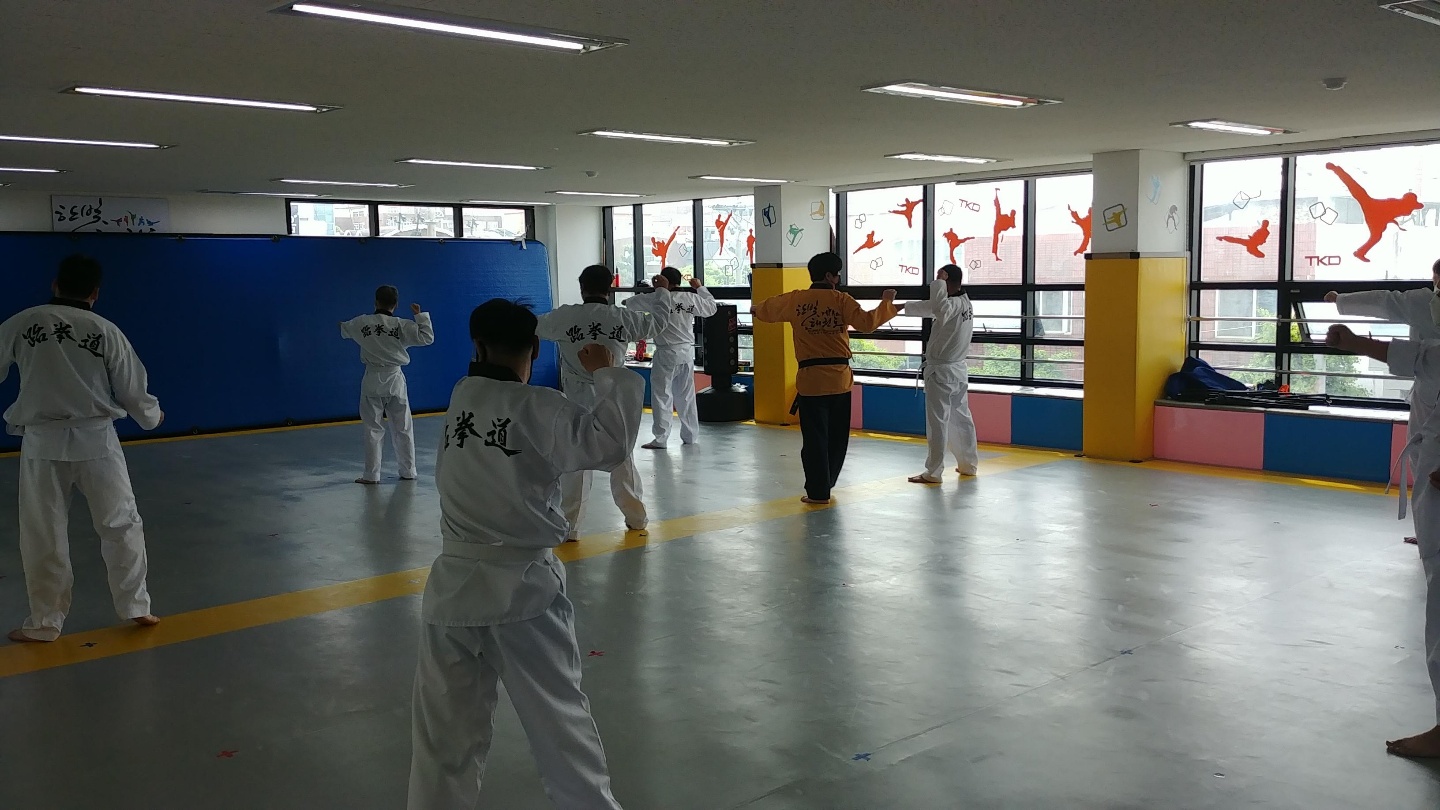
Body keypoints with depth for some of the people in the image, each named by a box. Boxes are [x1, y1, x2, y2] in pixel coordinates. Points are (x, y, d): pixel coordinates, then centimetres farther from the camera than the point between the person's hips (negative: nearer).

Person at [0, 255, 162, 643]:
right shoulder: (107, 332, -3)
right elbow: (133, 391, 3)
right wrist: (153, 416, 24)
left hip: (43, 443, 0)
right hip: (95, 441, 0)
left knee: (43, 535, 10)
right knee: (121, 524, 13)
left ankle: (44, 622, 19)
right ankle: (135, 606, 19)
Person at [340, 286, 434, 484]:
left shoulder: (362, 323, -4)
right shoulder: (402, 326, -9)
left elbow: (344, 330, 18)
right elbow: (427, 337, -8)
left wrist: (342, 325, 42)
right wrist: (420, 315, -1)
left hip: (373, 381, 0)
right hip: (395, 380, 0)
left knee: (373, 429, 7)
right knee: (403, 429, 10)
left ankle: (371, 474, 8)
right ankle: (408, 471, 17)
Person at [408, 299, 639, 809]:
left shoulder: (460, 397, 3)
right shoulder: (540, 407, -12)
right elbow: (611, 443, -19)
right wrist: (608, 375, -9)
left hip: (453, 586, 4)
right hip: (521, 588, -4)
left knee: (446, 730, 12)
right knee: (560, 716, 12)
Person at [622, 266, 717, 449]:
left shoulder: (657, 298, -10)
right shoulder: (691, 299, 1)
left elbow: (633, 302, 4)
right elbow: (711, 307, 19)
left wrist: (626, 301, 27)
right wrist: (700, 288, 30)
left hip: (666, 353, -5)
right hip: (687, 353, 5)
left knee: (661, 396, -1)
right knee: (686, 396, 15)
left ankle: (660, 438, -5)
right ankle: (691, 435, 22)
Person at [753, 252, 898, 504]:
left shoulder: (795, 300, 2)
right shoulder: (841, 300, -3)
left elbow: (765, 310, 17)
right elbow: (867, 322, -14)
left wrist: (757, 308, 41)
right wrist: (886, 303, 1)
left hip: (810, 378, 0)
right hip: (840, 378, 0)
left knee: (815, 437, 5)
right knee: (837, 438, 16)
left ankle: (818, 491, 5)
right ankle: (825, 485, 25)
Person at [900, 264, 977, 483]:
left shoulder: (954, 305, -20)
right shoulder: (966, 304, 8)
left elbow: (940, 308, -43)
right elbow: (930, 307, 15)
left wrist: (939, 282, -29)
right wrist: (903, 307, 12)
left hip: (941, 371, -9)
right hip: (958, 369, 9)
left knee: (938, 421, -4)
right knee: (961, 418, 17)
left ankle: (933, 472, 0)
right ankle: (969, 463, 27)